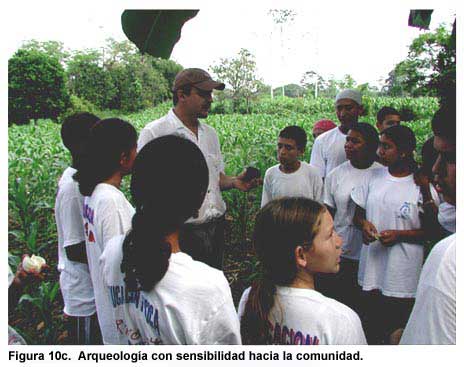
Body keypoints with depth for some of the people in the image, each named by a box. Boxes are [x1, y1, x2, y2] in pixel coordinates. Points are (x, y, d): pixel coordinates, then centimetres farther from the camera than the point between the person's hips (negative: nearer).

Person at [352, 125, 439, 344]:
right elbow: (357, 214, 13)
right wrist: (363, 224, -9)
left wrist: (400, 235, -17)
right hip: (372, 270, 4)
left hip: (403, 278, -4)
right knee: (370, 331, 16)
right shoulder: (373, 177, 6)